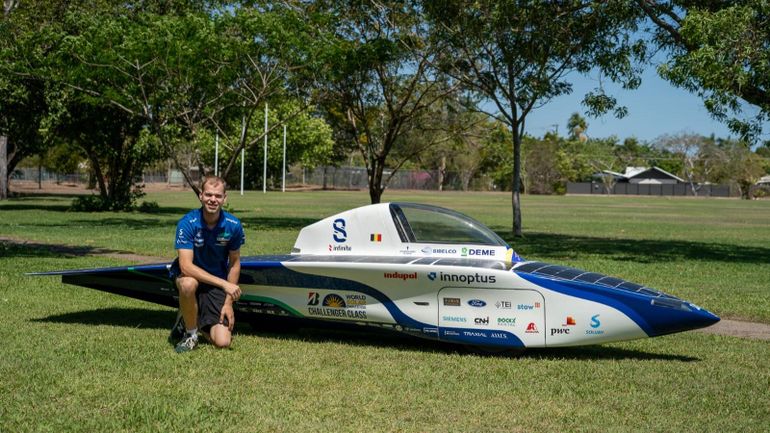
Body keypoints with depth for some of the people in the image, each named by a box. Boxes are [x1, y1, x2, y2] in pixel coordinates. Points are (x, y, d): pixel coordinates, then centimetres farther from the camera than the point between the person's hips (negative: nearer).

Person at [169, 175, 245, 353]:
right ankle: (190, 334, -13)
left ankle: (196, 321, 21)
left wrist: (228, 302, -4)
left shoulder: (233, 225, -12)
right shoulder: (187, 223, -22)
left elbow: (234, 264, 0)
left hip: (217, 283, 2)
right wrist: (224, 283, -35)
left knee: (223, 342, -13)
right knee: (189, 284, -41)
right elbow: (186, 266, -29)